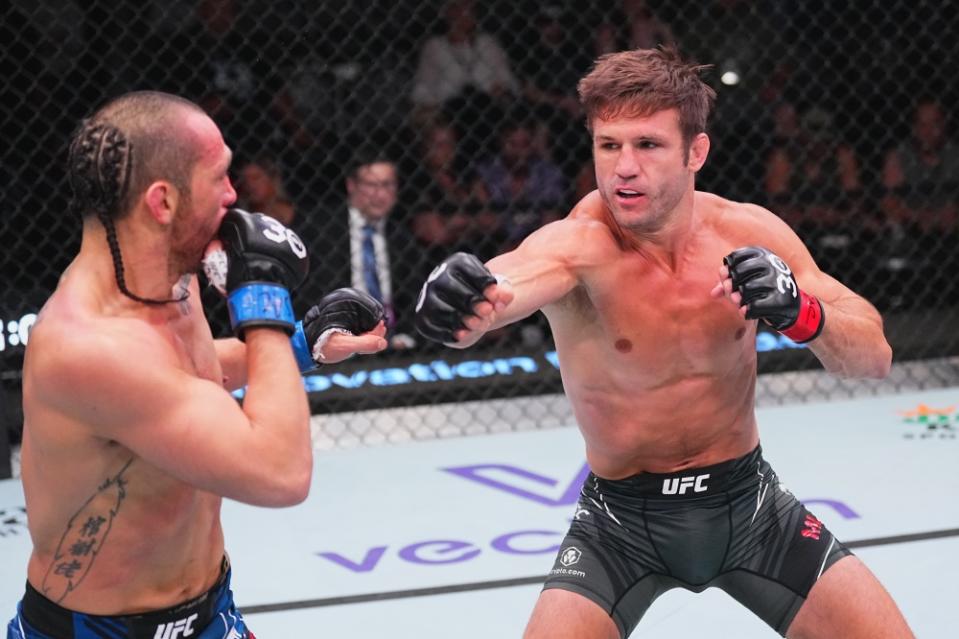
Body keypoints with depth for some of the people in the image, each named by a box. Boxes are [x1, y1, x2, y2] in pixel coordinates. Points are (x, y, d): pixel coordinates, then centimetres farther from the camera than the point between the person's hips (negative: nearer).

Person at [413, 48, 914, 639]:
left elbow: (876, 357, -11)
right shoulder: (578, 243, -23)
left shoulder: (750, 233, -12)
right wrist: (462, 305, -72)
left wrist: (801, 311, -32)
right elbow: (512, 281, -48)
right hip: (622, 519, -3)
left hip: (747, 500, 3)